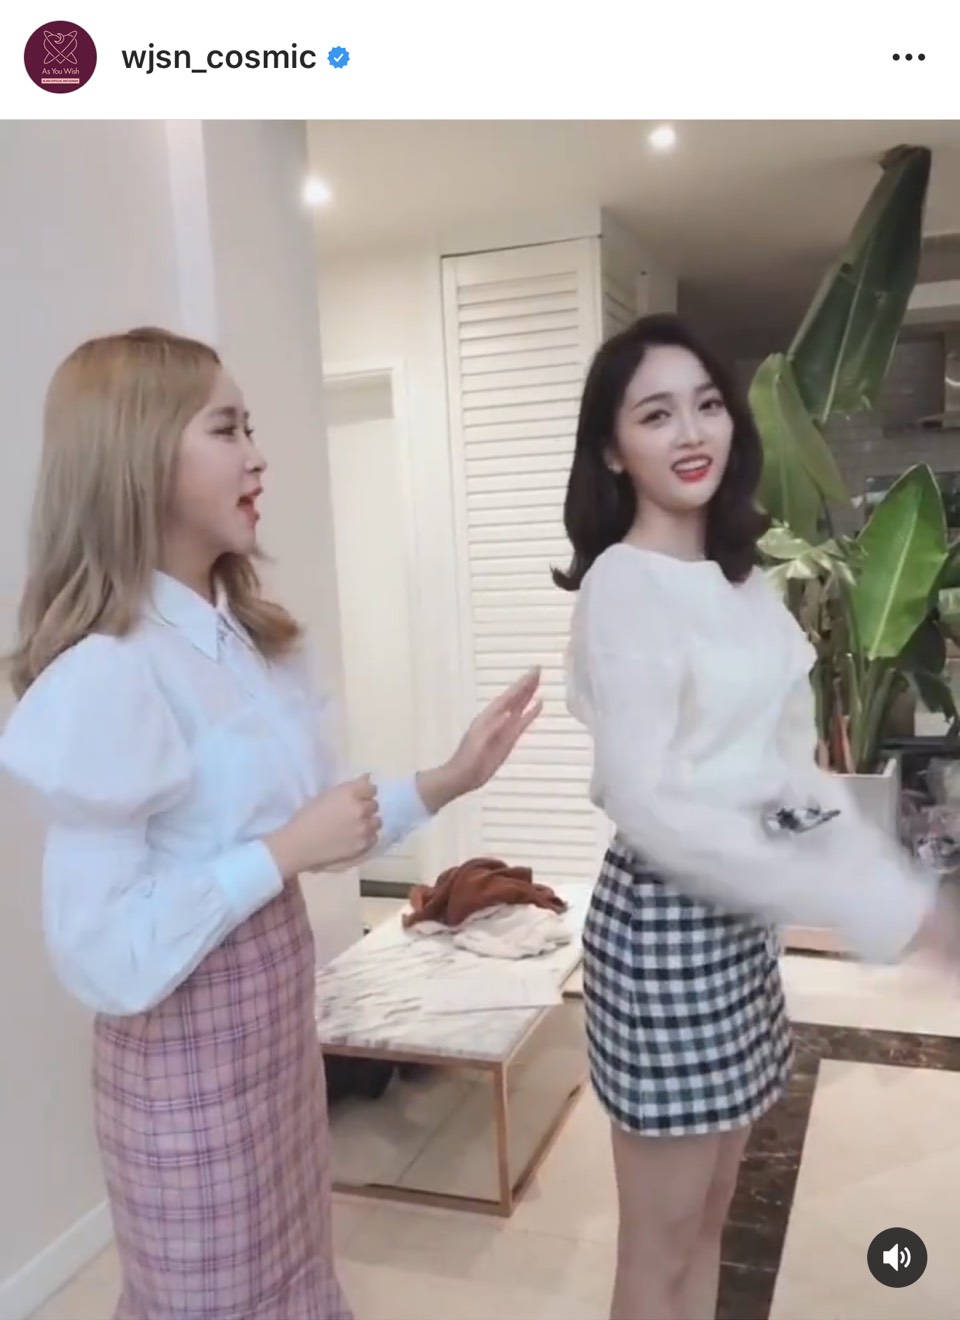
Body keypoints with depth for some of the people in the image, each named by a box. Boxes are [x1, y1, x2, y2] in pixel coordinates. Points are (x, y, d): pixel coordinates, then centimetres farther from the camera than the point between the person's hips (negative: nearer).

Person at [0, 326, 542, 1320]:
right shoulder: (106, 674, -25)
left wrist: (444, 783, -2)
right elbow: (101, 960, -26)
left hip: (276, 1017, 8)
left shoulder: (251, 640, 2)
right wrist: (284, 853, -25)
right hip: (189, 1051, -8)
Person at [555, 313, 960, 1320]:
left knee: (709, 1213, 22)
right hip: (667, 919, -8)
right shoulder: (623, 584, -17)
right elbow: (646, 805, -24)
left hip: (739, 916, 8)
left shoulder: (739, 573, 8)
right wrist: (872, 905, -24)